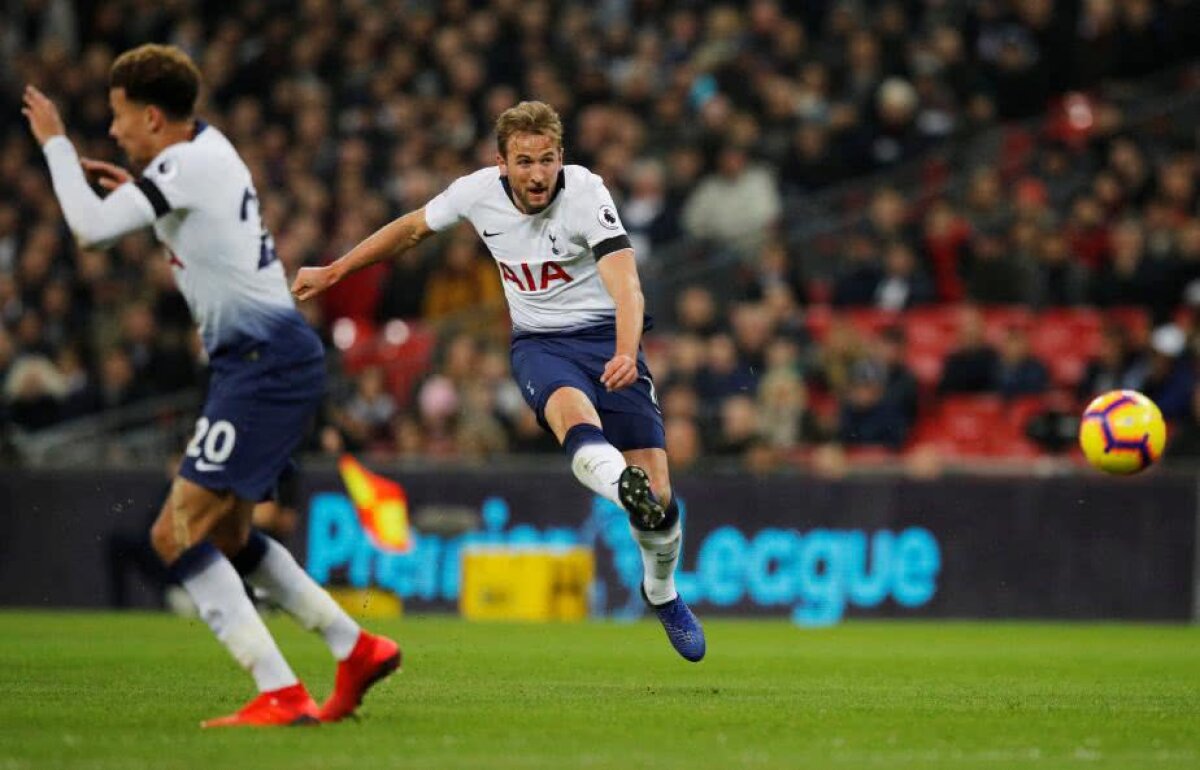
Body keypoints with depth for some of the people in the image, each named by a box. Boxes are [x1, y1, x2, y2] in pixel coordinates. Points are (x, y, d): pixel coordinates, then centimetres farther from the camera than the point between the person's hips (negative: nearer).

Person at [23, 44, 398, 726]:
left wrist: (56, 143, -4)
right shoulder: (207, 145, 16)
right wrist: (133, 190, 23)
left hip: (265, 361, -10)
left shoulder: (189, 163, -13)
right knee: (225, 535, 20)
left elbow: (90, 227, -19)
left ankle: (281, 695, -18)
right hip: (276, 360, 10)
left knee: (177, 534, -13)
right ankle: (357, 649, 21)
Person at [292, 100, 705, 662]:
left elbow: (625, 283, -29)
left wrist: (626, 353, -47)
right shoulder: (478, 193, -6)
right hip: (536, 342, 1)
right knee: (571, 406, -38)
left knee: (657, 492, -10)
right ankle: (624, 488, -69)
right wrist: (332, 273, 20)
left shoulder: (585, 192, -17)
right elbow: (413, 228, 15)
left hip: (605, 335, -1)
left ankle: (662, 592, 21)